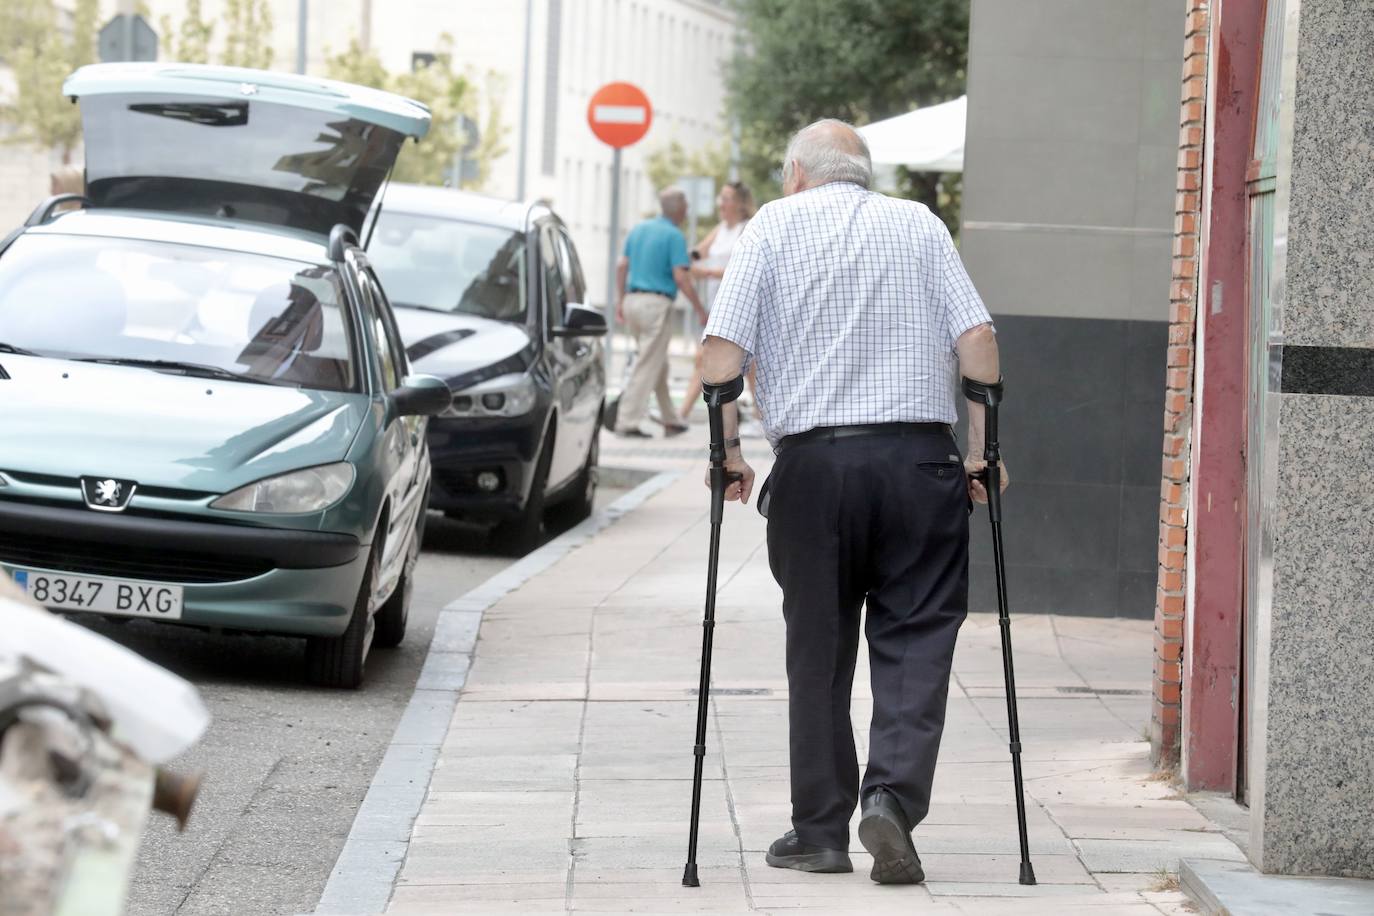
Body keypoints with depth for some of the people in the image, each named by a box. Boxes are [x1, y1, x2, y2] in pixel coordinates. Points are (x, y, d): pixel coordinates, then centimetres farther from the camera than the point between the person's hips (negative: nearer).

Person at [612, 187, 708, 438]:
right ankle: (628, 422, -8)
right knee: (647, 366, -4)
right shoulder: (674, 236, -10)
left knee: (658, 363, 16)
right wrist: (700, 310, -8)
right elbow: (681, 277, -15)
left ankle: (670, 419, 21)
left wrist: (620, 301, 17)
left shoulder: (639, 229, 12)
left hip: (633, 299, 8)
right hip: (657, 303, -8)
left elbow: (622, 266, 12)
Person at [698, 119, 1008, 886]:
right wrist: (981, 449, 9)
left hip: (813, 460, 0)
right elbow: (978, 344, 2)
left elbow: (722, 353, -2)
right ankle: (893, 794, -16)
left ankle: (821, 830, 13)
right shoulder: (920, 226, 11)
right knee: (916, 644, 3)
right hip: (919, 458, 0)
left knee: (818, 653, 9)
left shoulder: (775, 226, 7)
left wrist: (726, 450, 8)